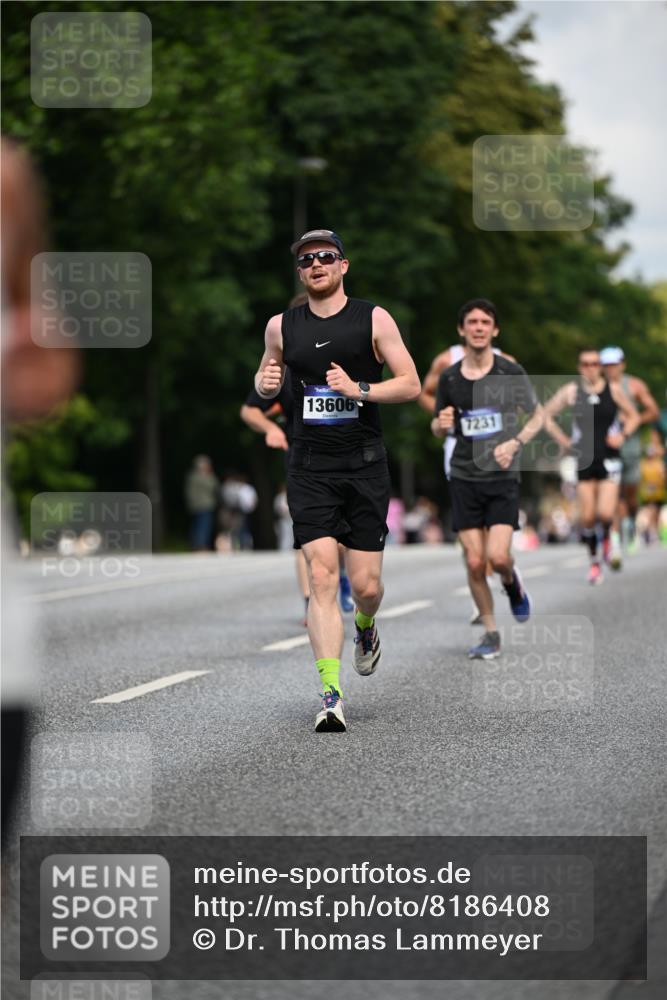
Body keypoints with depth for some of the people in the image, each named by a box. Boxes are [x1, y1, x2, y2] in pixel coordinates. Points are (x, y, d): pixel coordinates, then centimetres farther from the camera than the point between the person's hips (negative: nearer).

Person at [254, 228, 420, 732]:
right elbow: (266, 380, 24)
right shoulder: (282, 326, 8)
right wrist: (265, 383, 0)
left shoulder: (373, 319, 0)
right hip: (311, 471, 1)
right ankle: (331, 693, -14)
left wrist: (358, 389, -16)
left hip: (365, 467, -1)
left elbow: (411, 384, -2)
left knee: (366, 585, 1)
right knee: (321, 577, -13)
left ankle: (366, 628, 39)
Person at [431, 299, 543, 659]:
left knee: (497, 556, -15)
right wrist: (441, 424, -9)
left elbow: (537, 416, 7)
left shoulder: (511, 372, -3)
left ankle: (511, 582, 22)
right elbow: (438, 428, 16)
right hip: (464, 478, 2)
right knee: (474, 562, -3)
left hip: (502, 478, -2)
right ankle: (491, 634, 12)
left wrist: (514, 443, -11)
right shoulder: (449, 378, 4)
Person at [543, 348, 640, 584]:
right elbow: (547, 415, 10)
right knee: (587, 517, -1)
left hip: (609, 458, -1)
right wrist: (562, 440, 1)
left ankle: (607, 538, 20)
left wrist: (623, 435, -5)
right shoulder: (571, 391, -1)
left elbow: (633, 416, 12)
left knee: (605, 513, -14)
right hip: (584, 458, 1)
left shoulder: (613, 390, 0)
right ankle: (594, 561, 17)